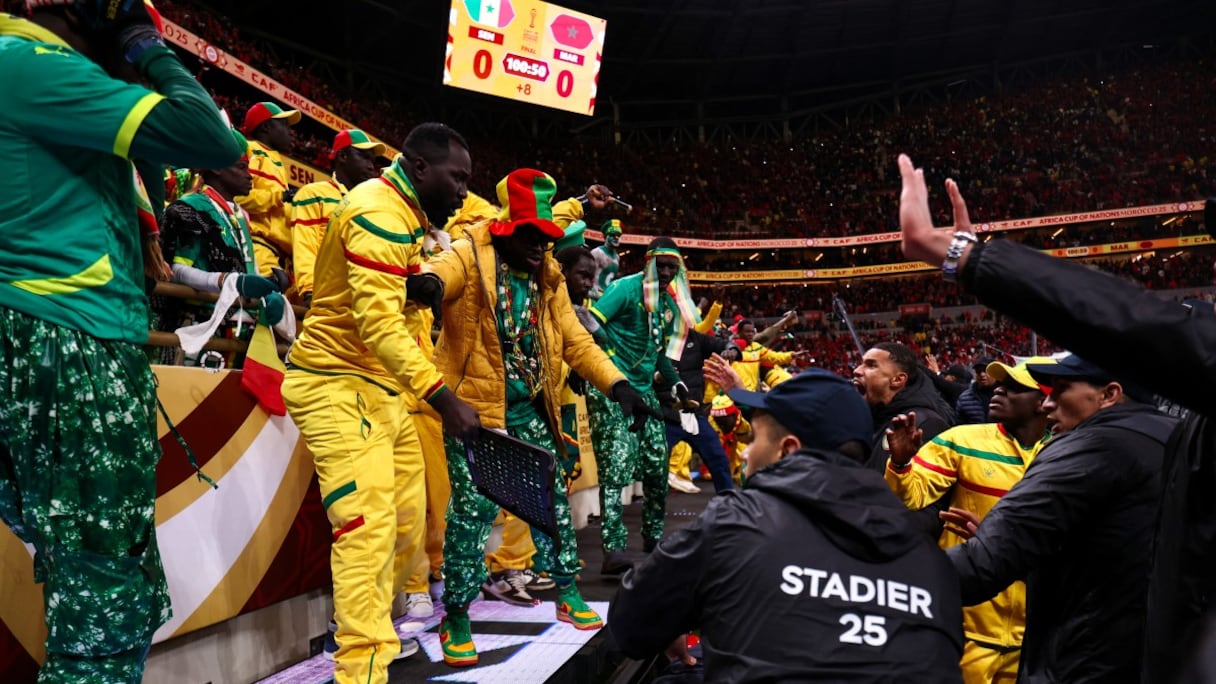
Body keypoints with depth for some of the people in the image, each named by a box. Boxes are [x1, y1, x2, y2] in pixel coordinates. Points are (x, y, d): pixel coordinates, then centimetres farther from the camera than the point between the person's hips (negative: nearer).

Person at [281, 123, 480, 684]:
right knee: (368, 527, -16)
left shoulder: (405, 213, 16)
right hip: (339, 386, -10)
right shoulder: (379, 211, -16)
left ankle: (365, 634, 27)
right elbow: (377, 320, -29)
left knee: (406, 525, 12)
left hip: (383, 389, 10)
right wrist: (441, 395, -34)